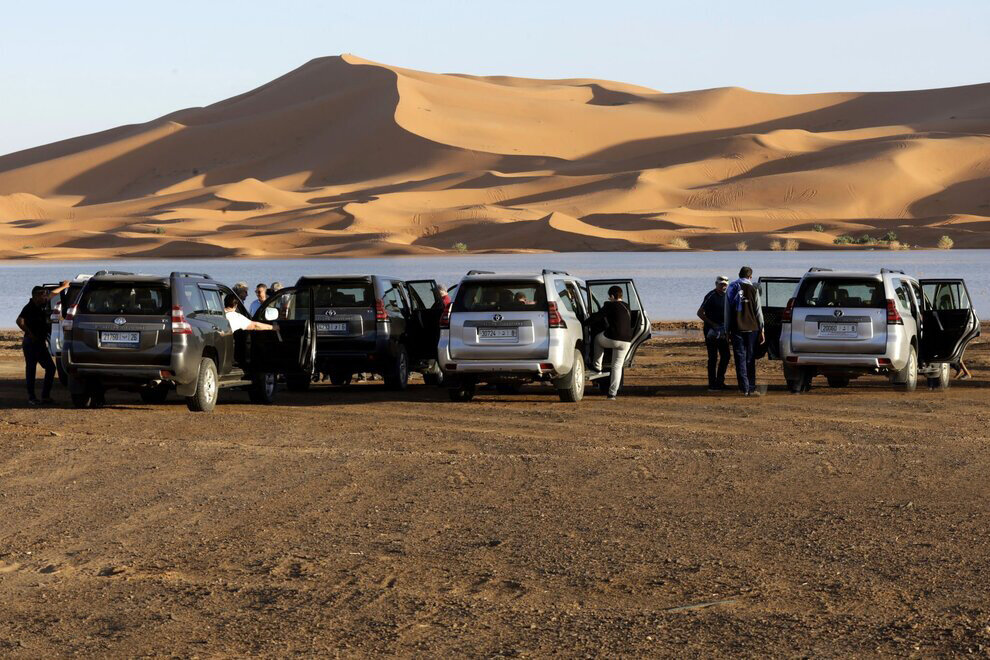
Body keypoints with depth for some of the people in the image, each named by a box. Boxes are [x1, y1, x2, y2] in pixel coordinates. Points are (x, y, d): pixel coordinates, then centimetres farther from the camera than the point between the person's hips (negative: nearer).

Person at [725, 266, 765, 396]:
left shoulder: (731, 289, 6)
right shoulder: (753, 290, 0)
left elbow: (727, 312, 7)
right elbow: (758, 312, 0)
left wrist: (727, 330, 11)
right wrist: (761, 330, 4)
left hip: (736, 329, 1)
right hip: (751, 328, -1)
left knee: (740, 359, 2)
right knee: (750, 360, 5)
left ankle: (744, 388, -4)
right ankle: (751, 389, 4)